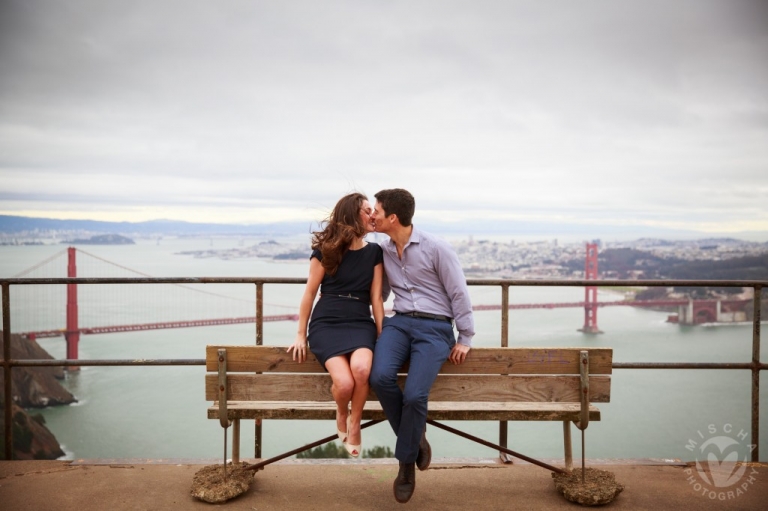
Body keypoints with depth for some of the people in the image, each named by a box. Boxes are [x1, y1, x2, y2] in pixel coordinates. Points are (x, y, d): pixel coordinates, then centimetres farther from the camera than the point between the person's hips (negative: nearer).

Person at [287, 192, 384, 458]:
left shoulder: (374, 251, 8)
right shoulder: (326, 249, -1)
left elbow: (376, 298, 7)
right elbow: (310, 293, 4)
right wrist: (301, 335, 5)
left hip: (360, 323, 2)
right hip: (326, 324, -2)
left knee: (362, 368, -32)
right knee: (344, 382, -27)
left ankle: (354, 423, -2)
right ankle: (341, 414, 11)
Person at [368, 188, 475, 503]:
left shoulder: (435, 248, -7)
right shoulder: (383, 250, 9)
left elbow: (459, 293, -1)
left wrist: (465, 339, -1)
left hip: (435, 327, -4)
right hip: (400, 322, 4)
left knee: (414, 394, -24)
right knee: (380, 377, -27)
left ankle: (406, 462, 3)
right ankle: (415, 438, -1)